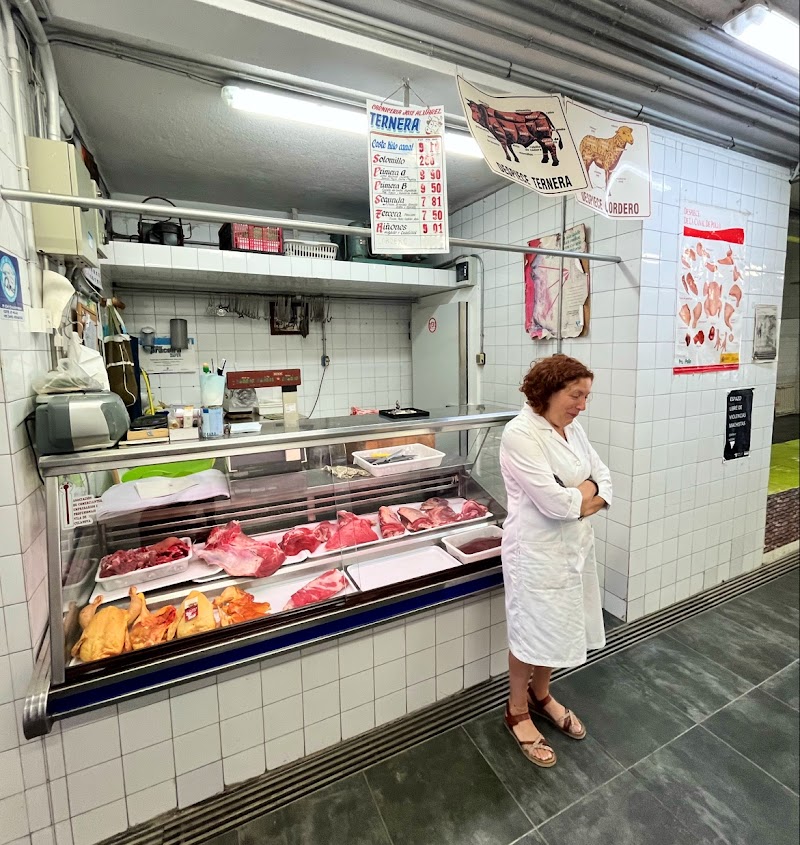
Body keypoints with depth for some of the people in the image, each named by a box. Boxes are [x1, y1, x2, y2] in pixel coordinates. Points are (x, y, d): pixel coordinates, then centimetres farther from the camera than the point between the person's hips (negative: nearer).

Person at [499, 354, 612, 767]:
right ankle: (517, 712, 34)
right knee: (530, 631, 9)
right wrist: (586, 490, -7)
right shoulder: (521, 433, -22)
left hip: (573, 545, 8)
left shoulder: (573, 429, 5)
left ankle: (541, 696, 46)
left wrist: (576, 500, -13)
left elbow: (604, 478, 6)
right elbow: (553, 502, -26)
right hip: (536, 551, -8)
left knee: (556, 627, 22)